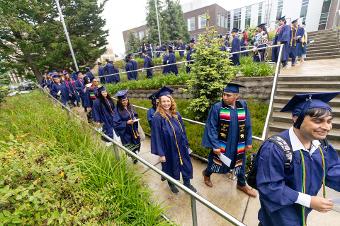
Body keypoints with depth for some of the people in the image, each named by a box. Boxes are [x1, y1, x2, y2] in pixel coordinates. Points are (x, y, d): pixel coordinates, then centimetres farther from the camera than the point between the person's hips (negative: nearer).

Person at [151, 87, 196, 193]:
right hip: (168, 149, -4)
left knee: (186, 164, 18)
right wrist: (161, 154, -15)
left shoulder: (176, 114, -4)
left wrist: (186, 144, 8)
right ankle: (171, 183, 47)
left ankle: (187, 183, 44)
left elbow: (182, 130, 5)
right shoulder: (158, 117, -20)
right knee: (171, 166, 18)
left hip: (181, 147, 5)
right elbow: (157, 137, -17)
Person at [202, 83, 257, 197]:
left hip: (238, 144, 4)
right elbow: (211, 127, -16)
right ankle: (206, 174, 49)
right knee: (216, 163, 17)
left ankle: (242, 184, 49)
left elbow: (248, 126, 3)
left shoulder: (243, 106, -6)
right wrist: (214, 145, -17)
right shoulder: (217, 107, -17)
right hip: (221, 144, -3)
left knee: (240, 164, 22)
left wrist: (248, 141, 4)